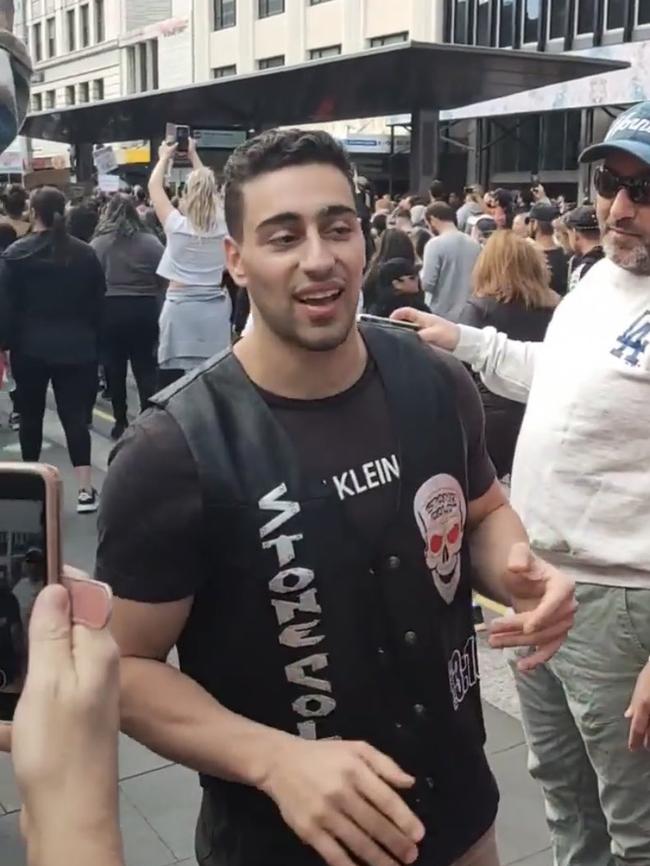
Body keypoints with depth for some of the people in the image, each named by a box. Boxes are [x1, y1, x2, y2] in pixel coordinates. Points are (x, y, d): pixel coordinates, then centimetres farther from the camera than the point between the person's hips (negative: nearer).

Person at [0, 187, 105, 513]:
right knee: (75, 415, -2)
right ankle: (85, 490, -7)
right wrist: (94, 340, 13)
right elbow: (97, 303, 7)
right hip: (75, 347, 1)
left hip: (30, 347, -1)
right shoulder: (85, 253, 3)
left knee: (31, 416, 13)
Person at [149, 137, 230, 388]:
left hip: (180, 308, -3)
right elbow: (207, 186, 21)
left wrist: (164, 157, 25)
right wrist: (193, 154, 30)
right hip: (214, 309, 3)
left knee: (172, 374, 0)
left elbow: (154, 186, 10)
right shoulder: (221, 224, 4)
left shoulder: (177, 225, -5)